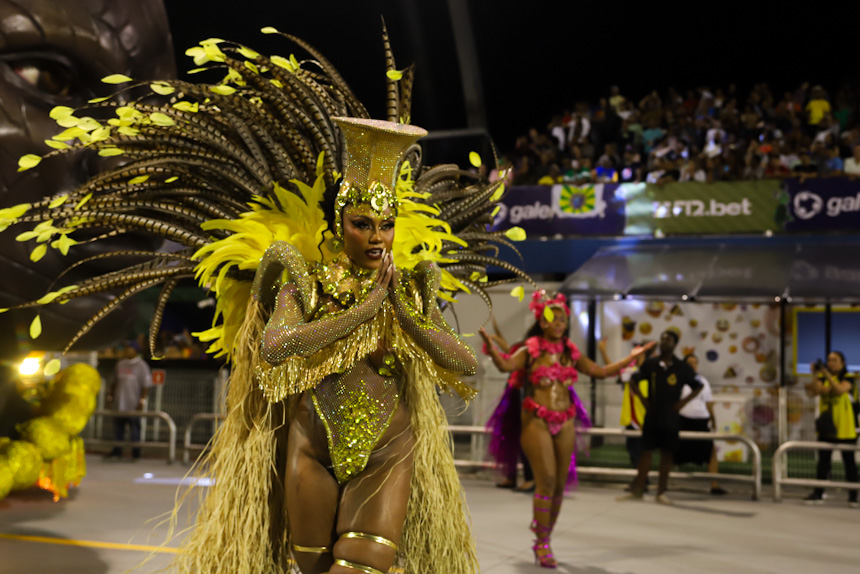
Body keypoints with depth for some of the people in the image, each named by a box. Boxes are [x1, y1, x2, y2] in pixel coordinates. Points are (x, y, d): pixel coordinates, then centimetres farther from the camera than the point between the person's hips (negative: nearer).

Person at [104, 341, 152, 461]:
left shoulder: (141, 365, -4)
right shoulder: (120, 364, 14)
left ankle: (135, 452, 7)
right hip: (120, 403, 6)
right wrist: (111, 395, 17)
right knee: (118, 426, 8)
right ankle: (117, 450, 17)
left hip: (133, 404, -6)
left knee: (134, 427, -1)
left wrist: (142, 400, -13)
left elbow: (146, 385, -7)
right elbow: (115, 382, 22)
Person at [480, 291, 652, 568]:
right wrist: (490, 345, -34)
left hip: (565, 422, 5)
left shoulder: (571, 352, 12)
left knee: (560, 485, 6)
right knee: (546, 480, -13)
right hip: (537, 421, -5)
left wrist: (631, 358, 17)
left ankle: (544, 541, 19)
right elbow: (506, 366, -18)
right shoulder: (531, 350, -2)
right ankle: (542, 544, -3)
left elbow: (600, 372, 19)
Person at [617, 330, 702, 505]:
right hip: (652, 416, 0)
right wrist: (642, 399, 0)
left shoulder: (682, 368, -1)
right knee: (646, 452, 2)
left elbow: (698, 386, 6)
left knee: (667, 454, 4)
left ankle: (661, 492, 12)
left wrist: (683, 402, -3)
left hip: (670, 418, 0)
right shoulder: (650, 364, 1)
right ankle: (637, 491, 6)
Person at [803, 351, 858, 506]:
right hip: (826, 426, 3)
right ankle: (818, 493, 6)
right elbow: (815, 391, -10)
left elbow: (840, 389, -22)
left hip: (845, 428, -3)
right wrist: (815, 375, -20)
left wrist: (827, 374, -29)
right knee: (823, 460, 3)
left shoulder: (848, 378, -3)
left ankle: (853, 495, 10)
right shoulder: (822, 378, 7)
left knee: (849, 461, 4)